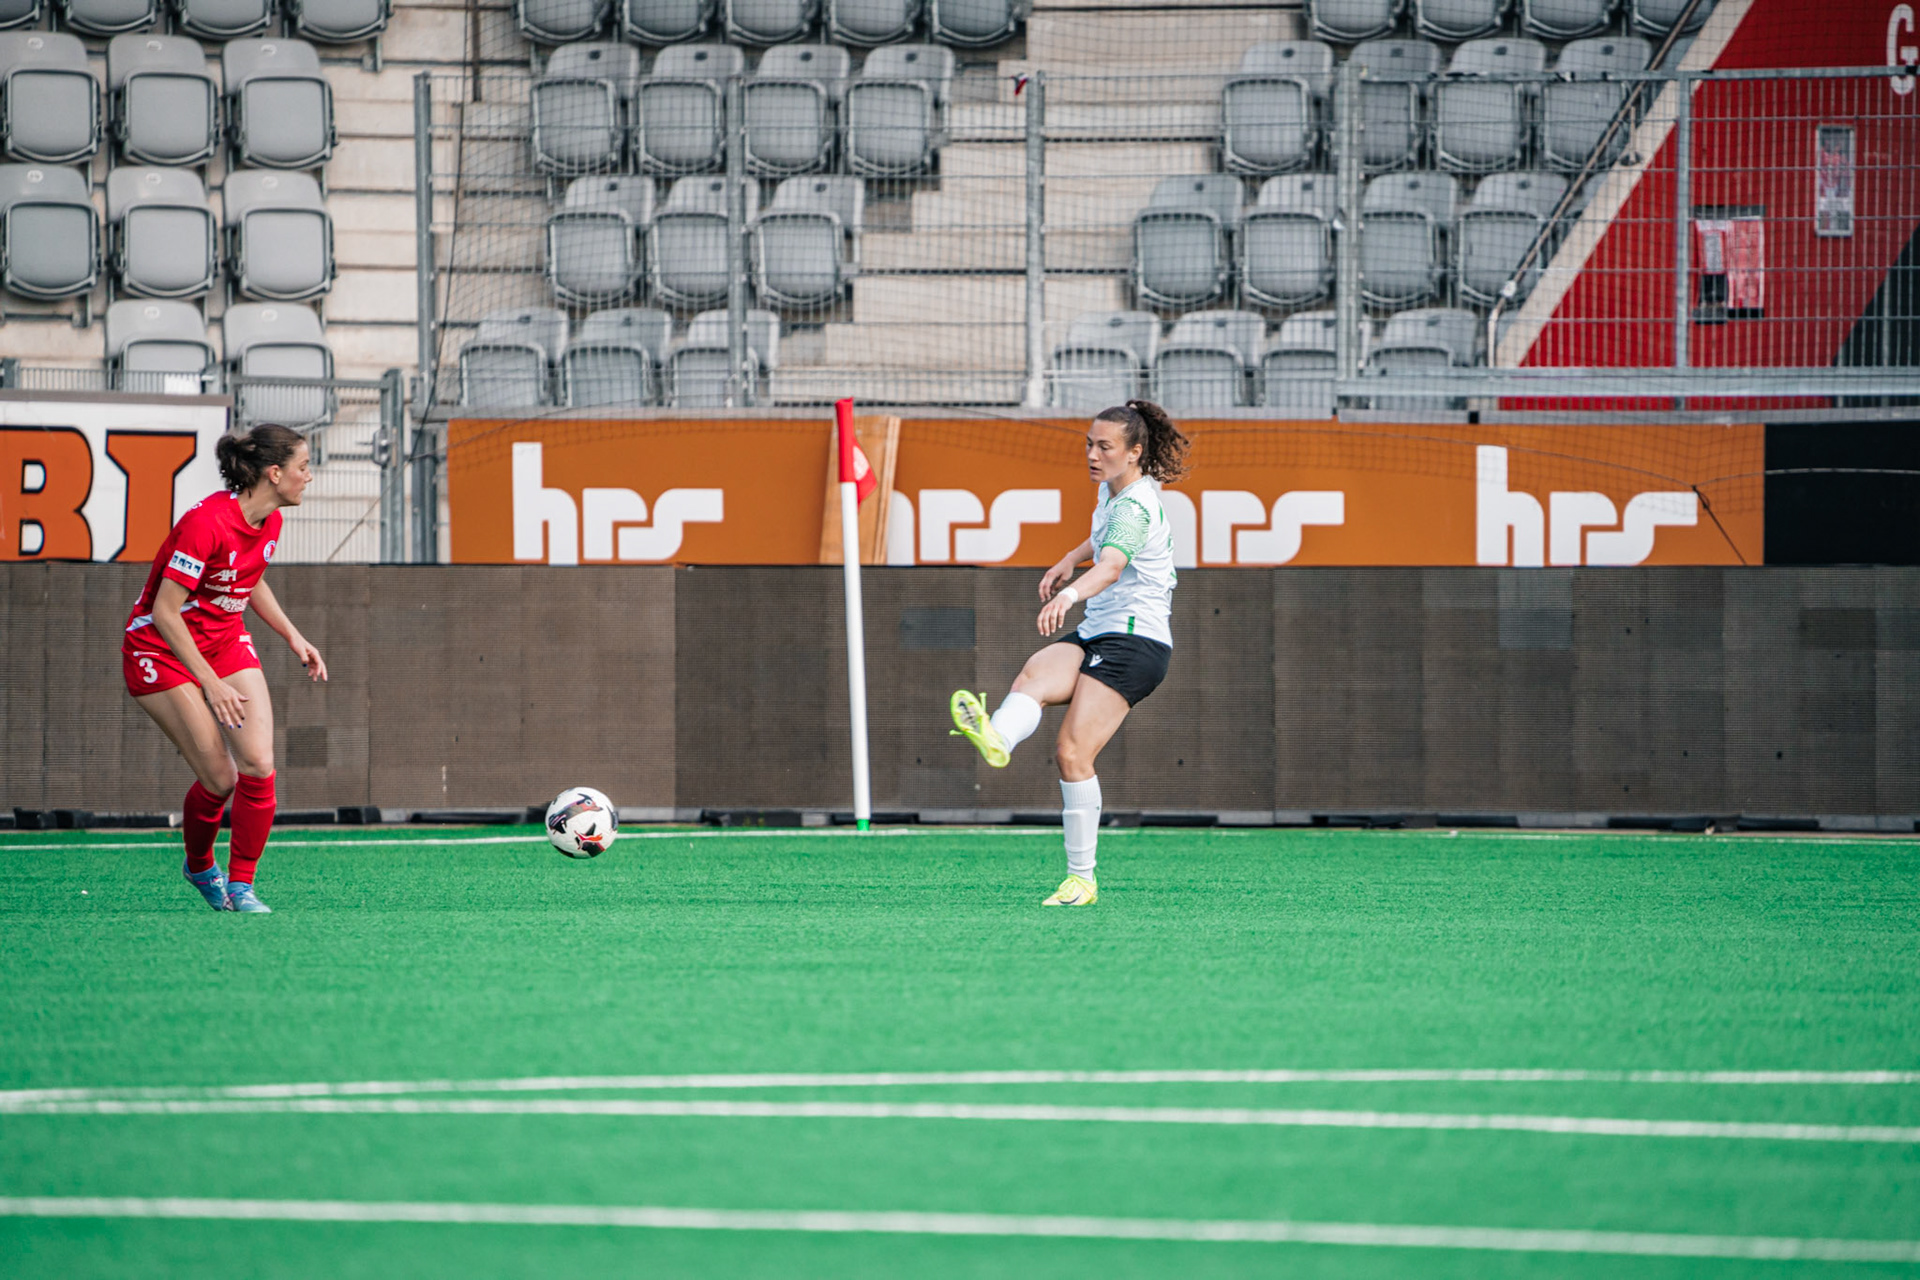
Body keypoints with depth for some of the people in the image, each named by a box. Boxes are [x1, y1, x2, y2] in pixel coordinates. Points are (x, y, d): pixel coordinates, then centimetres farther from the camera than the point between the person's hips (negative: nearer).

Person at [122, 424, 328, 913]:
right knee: (219, 779, -11)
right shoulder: (207, 523, -28)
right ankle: (200, 868, 19)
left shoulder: (269, 522, -3)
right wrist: (211, 684, -24)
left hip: (225, 641, 7)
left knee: (258, 765, -11)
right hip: (163, 649, -7)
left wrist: (292, 636, 6)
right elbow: (164, 611, -25)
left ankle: (241, 885, 2)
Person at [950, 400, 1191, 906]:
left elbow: (1112, 565, -37)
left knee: (1072, 751, -20)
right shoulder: (1111, 489, 14)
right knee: (1032, 679, -26)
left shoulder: (1136, 506, -16)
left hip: (1135, 642, -8)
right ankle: (996, 740, -57)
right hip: (1095, 636, 8)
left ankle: (1082, 879, -19)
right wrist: (1072, 558, 30)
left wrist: (1071, 594, -54)